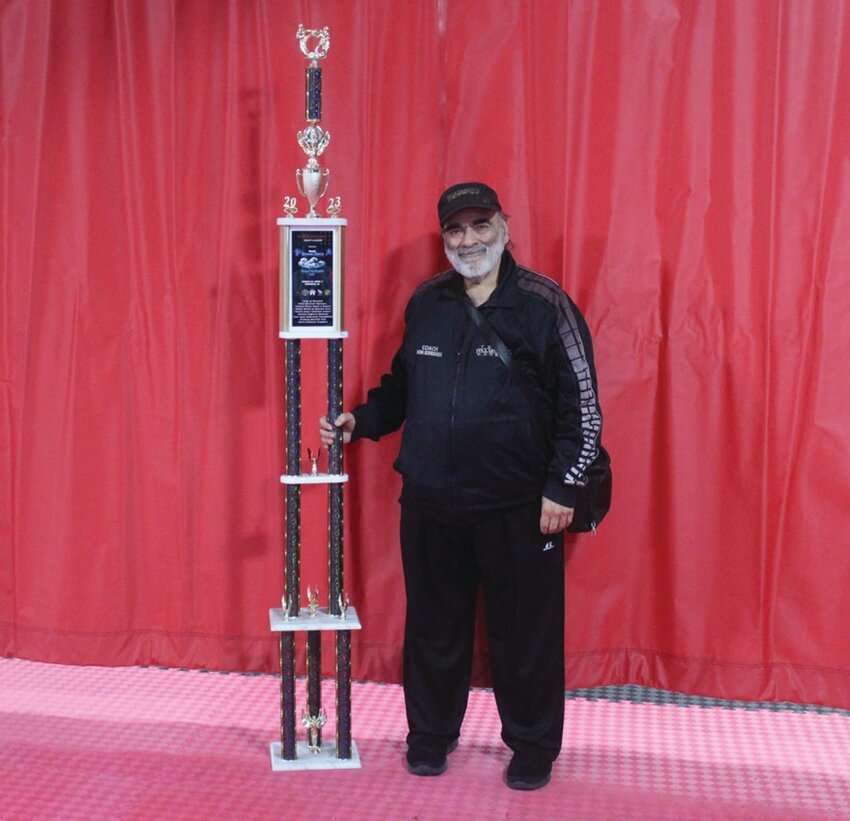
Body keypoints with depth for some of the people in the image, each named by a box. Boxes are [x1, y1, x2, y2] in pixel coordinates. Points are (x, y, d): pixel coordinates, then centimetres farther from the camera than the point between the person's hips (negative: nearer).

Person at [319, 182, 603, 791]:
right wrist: (360, 421, 7)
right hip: (429, 505, 4)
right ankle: (431, 735, 32)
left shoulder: (544, 305, -5)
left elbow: (582, 404, -5)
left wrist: (563, 488, -10)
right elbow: (401, 386, 23)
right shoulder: (426, 303, 9)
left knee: (524, 633, 5)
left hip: (518, 509, -4)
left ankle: (533, 747, 24)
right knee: (434, 627, 14)